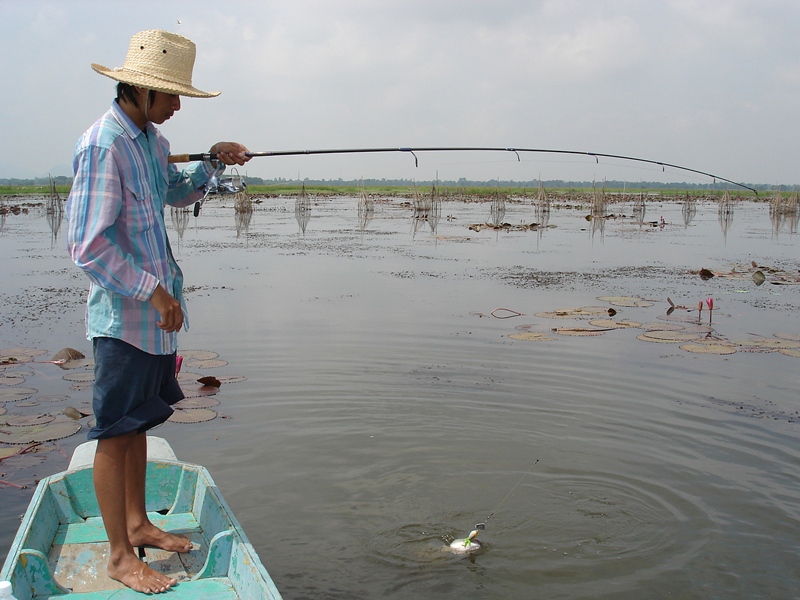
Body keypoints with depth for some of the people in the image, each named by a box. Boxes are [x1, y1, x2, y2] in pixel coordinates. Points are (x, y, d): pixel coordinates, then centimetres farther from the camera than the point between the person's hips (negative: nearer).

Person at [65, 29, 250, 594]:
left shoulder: (151, 137, 10)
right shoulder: (103, 145, -19)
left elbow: (176, 192, 28)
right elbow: (88, 245, -23)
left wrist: (212, 162, 11)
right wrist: (151, 289, -22)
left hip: (156, 311, 9)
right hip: (124, 314, -9)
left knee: (138, 421, 19)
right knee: (115, 432, 1)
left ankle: (138, 524, 33)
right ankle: (120, 555, 13)